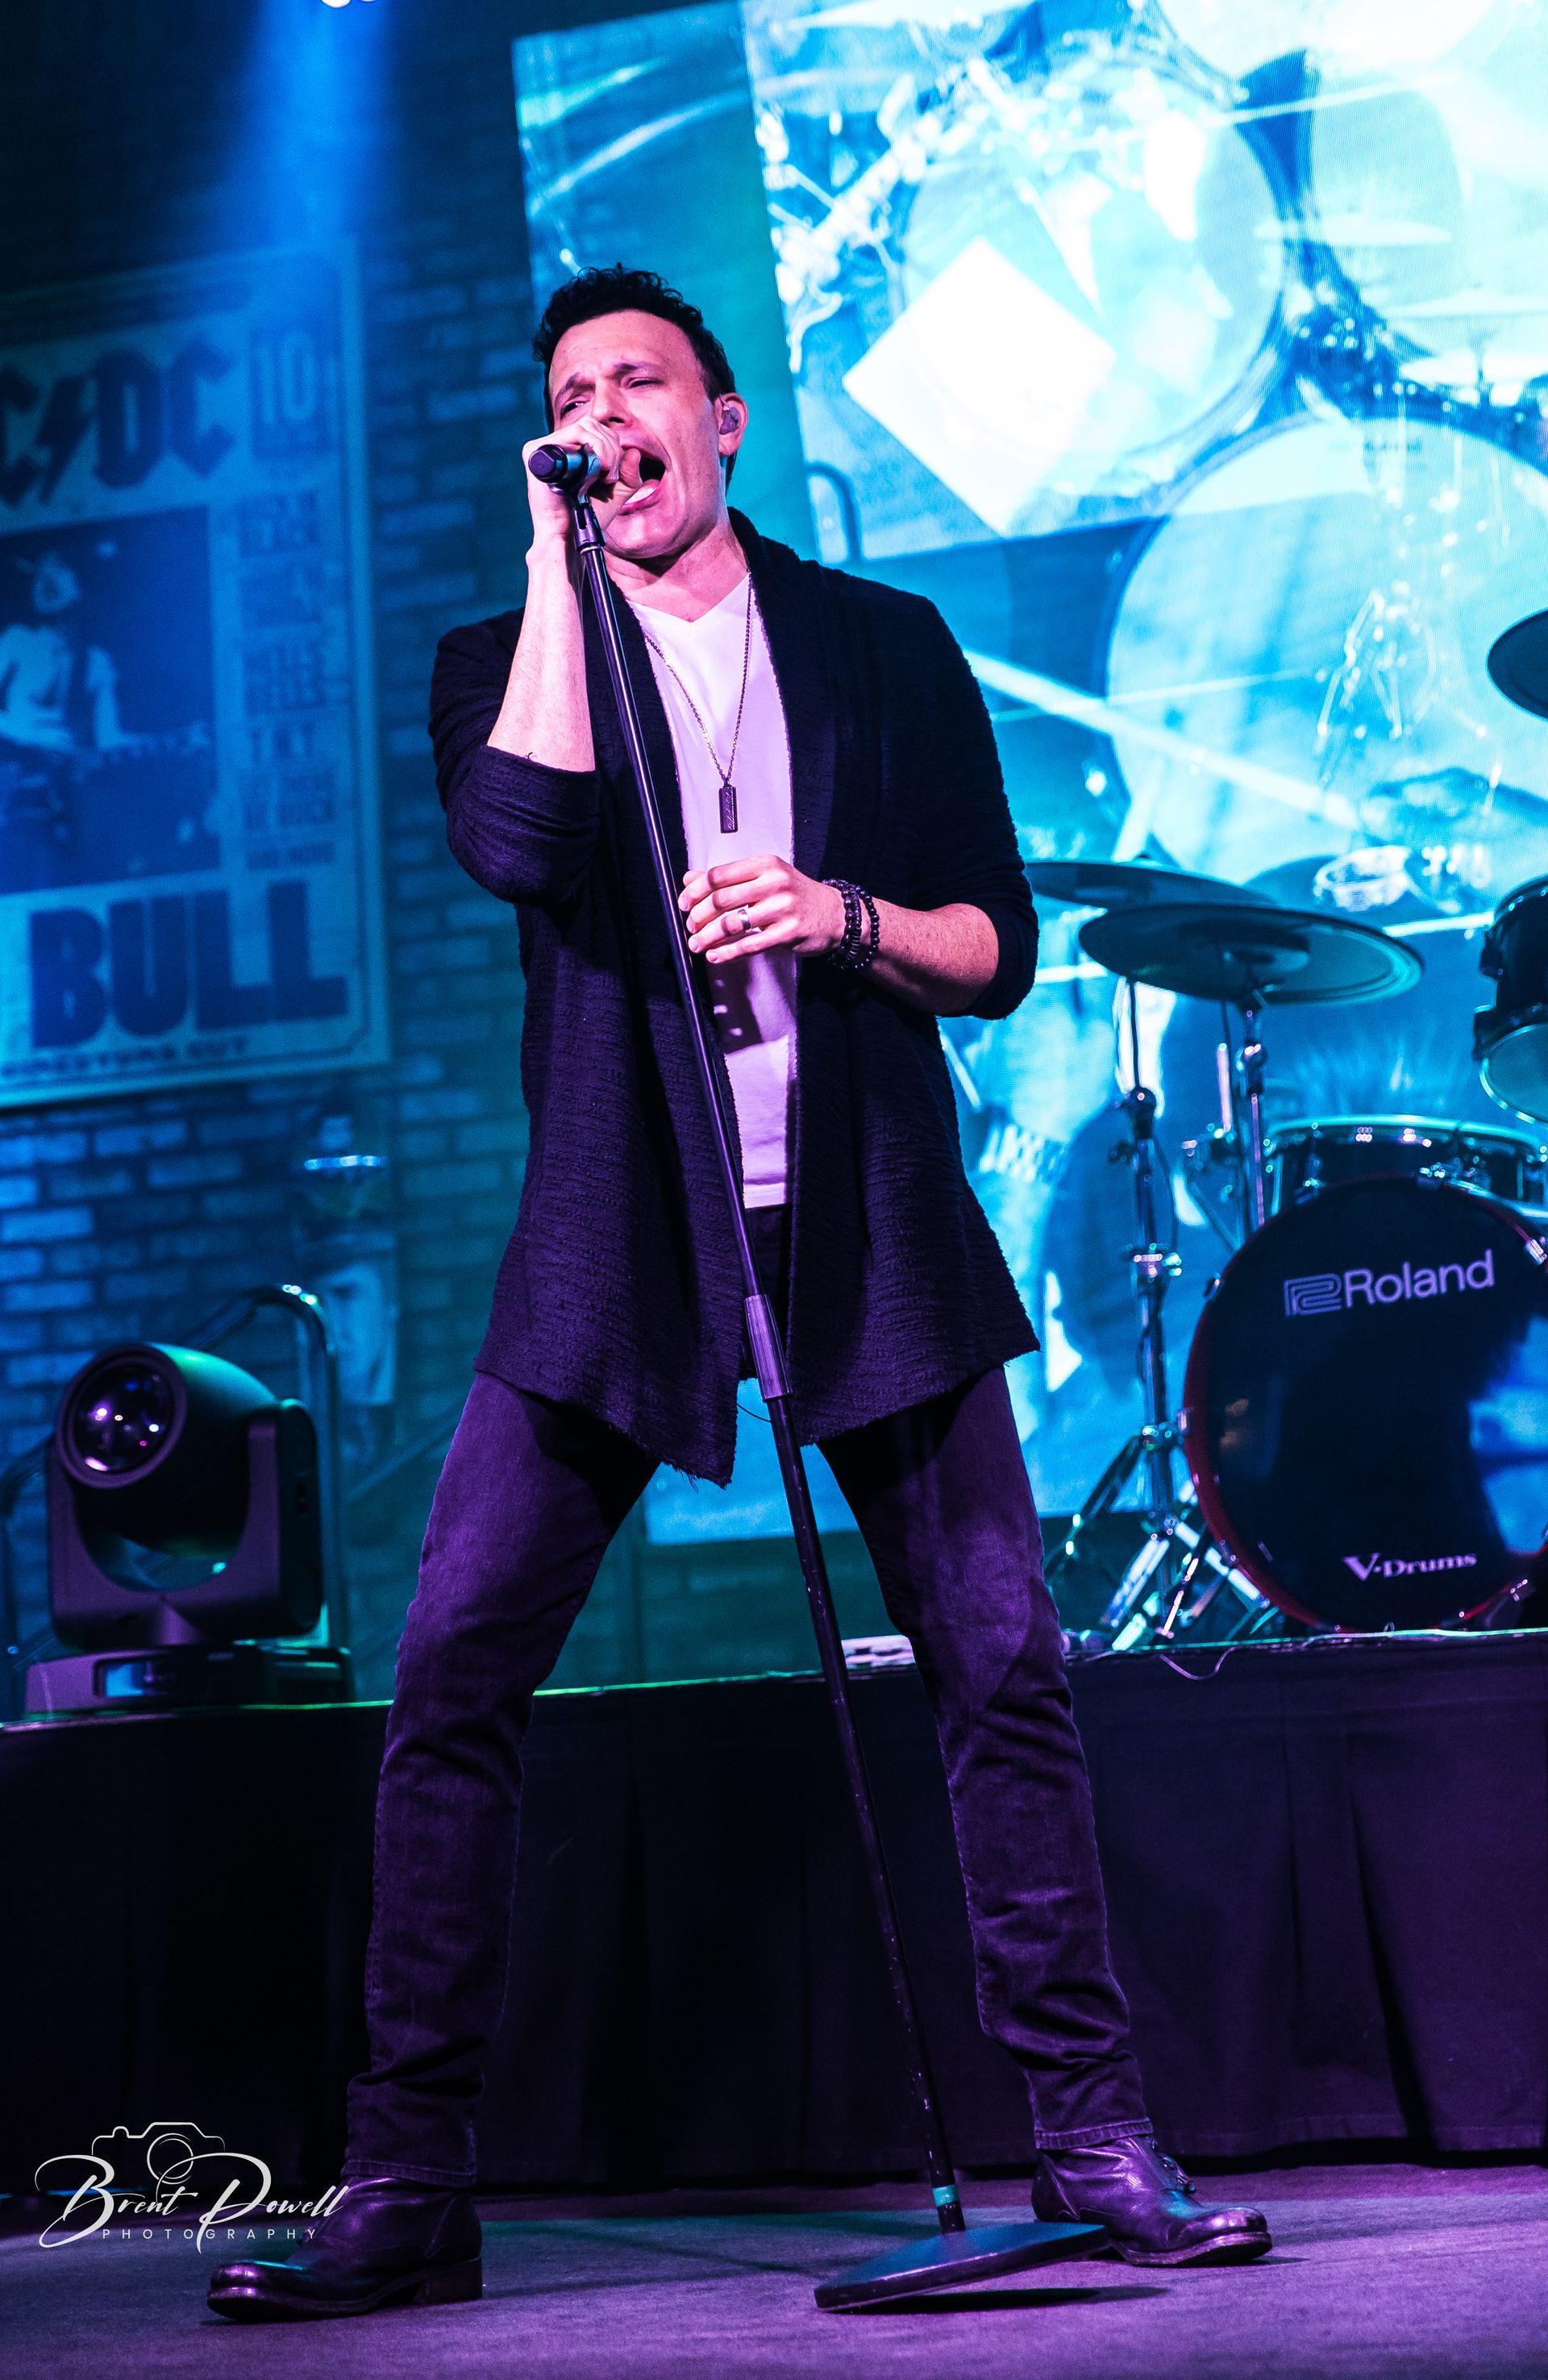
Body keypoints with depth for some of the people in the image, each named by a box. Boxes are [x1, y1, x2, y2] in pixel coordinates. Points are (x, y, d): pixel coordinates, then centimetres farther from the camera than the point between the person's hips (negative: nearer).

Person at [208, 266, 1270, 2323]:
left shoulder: (884, 651, 11)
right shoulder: (514, 663, 11)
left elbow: (999, 954, 8)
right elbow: (519, 846, -13)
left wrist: (836, 912, -12)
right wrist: (559, 558, -7)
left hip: (870, 1230, 0)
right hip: (615, 1247, 0)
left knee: (1003, 1666, -5)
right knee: (451, 1676, -9)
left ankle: (1094, 2142, 6)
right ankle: (405, 2189, -3)